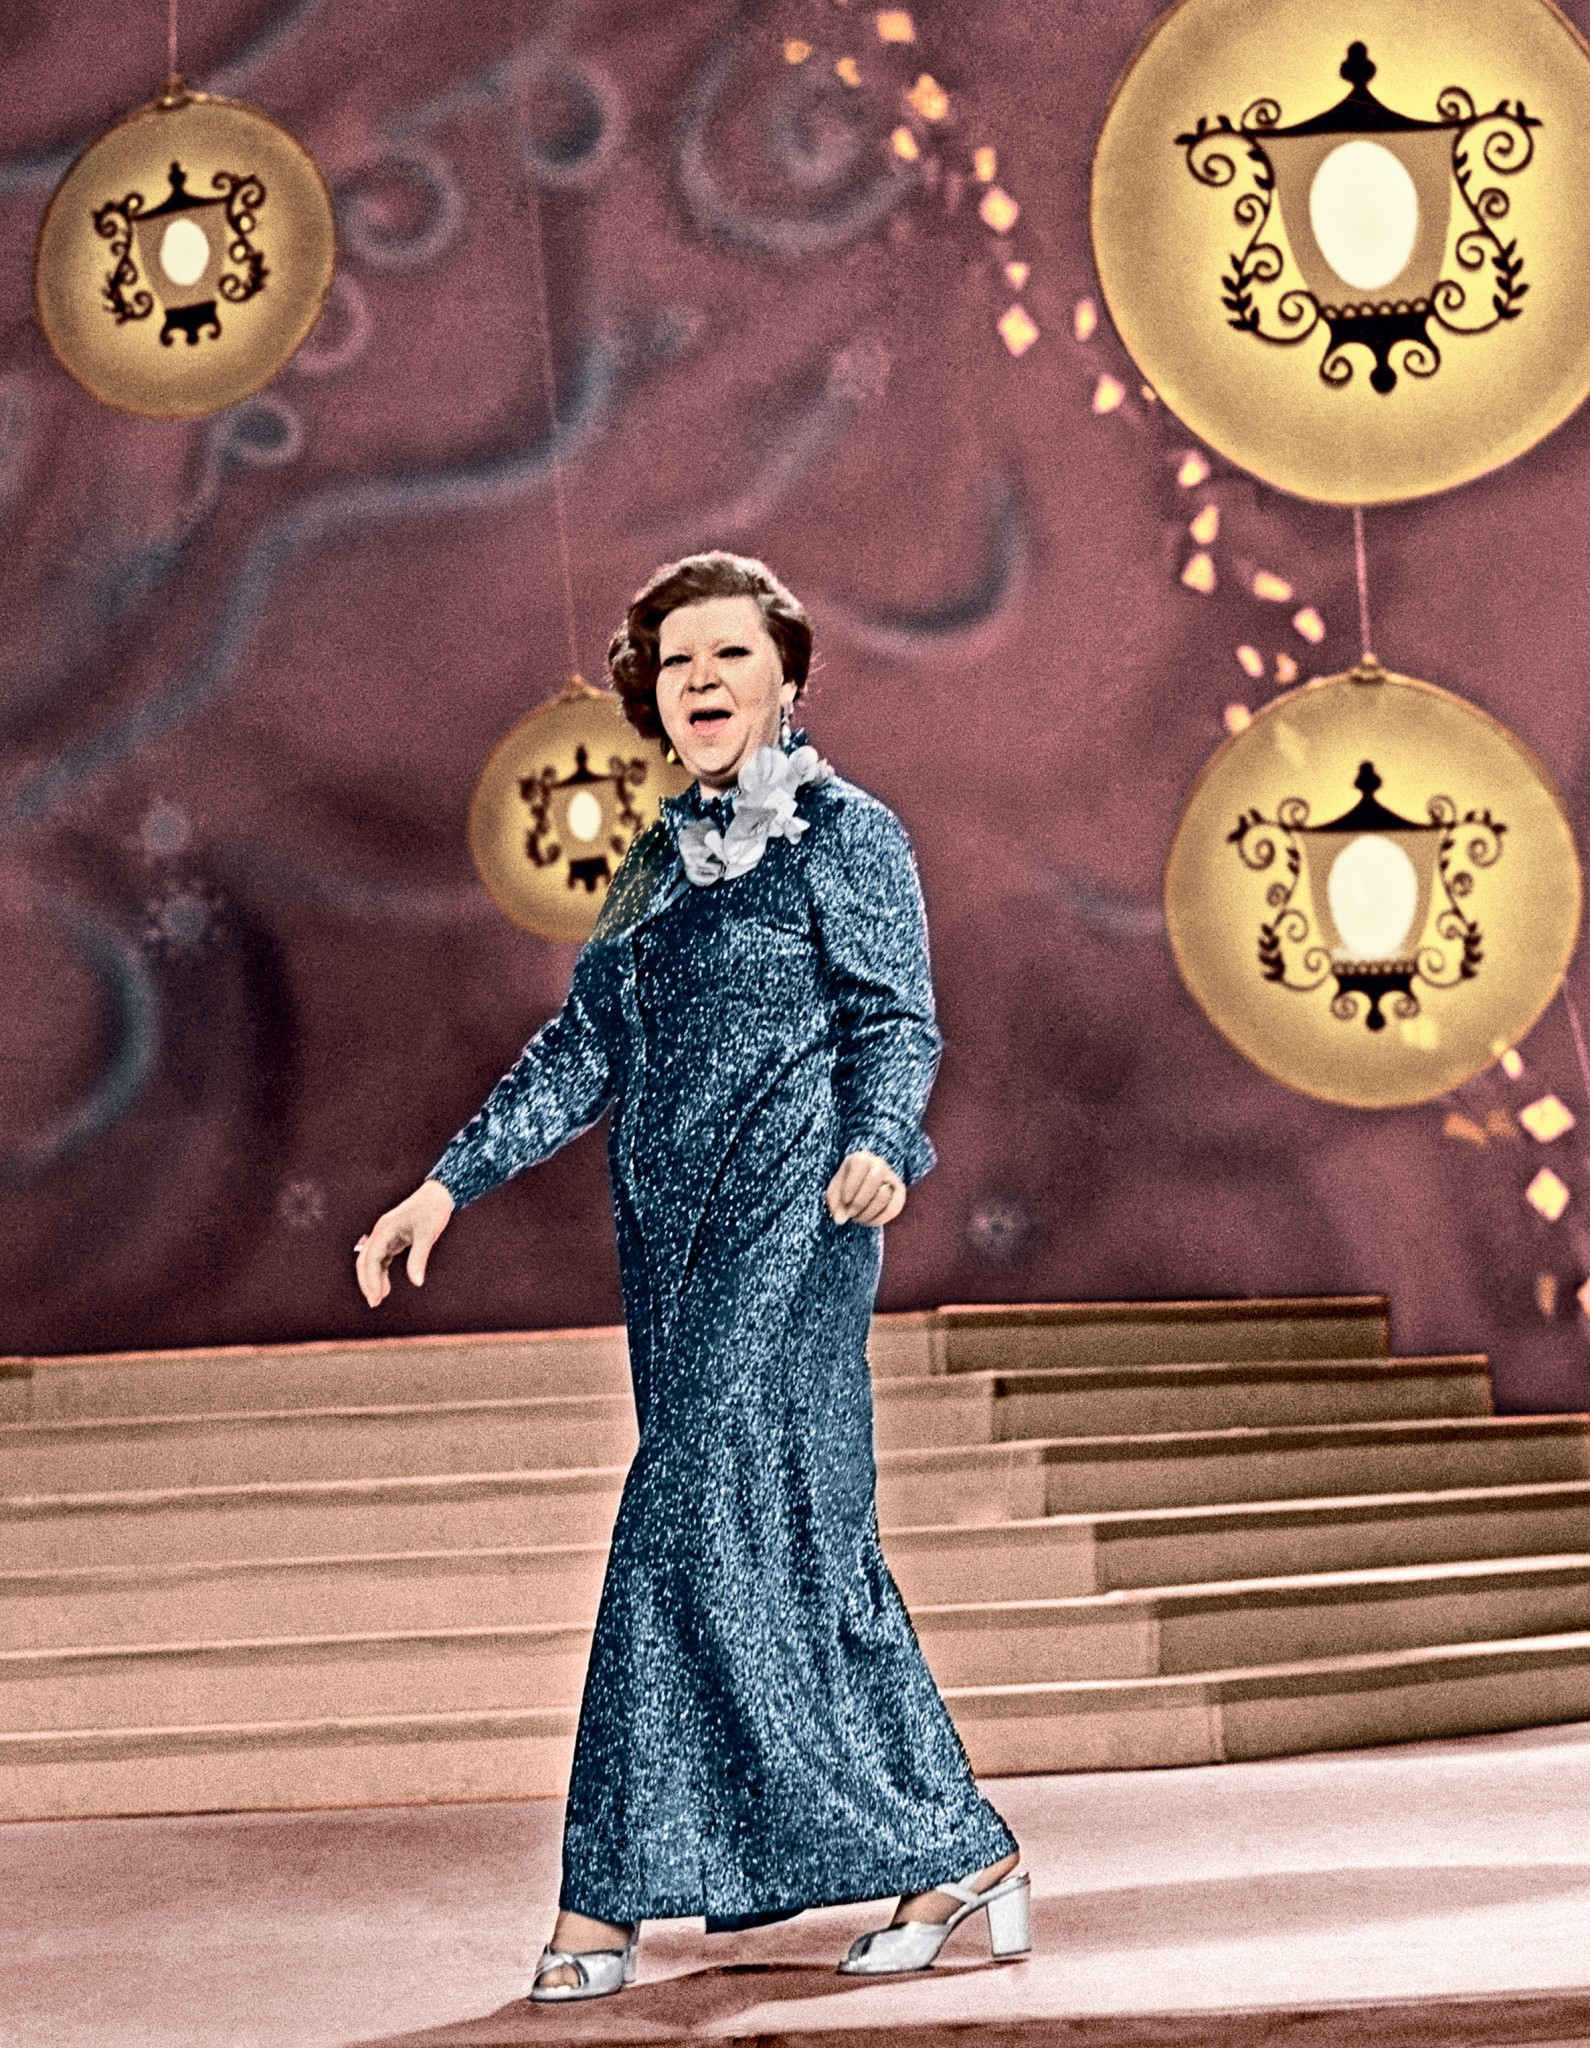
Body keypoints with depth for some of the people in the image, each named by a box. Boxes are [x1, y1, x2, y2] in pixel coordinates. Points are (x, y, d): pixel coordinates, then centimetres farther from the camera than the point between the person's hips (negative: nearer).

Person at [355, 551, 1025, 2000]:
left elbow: (896, 1026, -8)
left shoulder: (849, 834, 0)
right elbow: (582, 1052, 20)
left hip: (790, 1223, -7)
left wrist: (875, 1149, -28)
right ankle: (959, 1856, 13)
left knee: (695, 1514, -12)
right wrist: (447, 1188, 14)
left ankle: (615, 1894, -6)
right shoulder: (662, 860, 19)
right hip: (676, 1229, 7)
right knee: (798, 1537, 5)